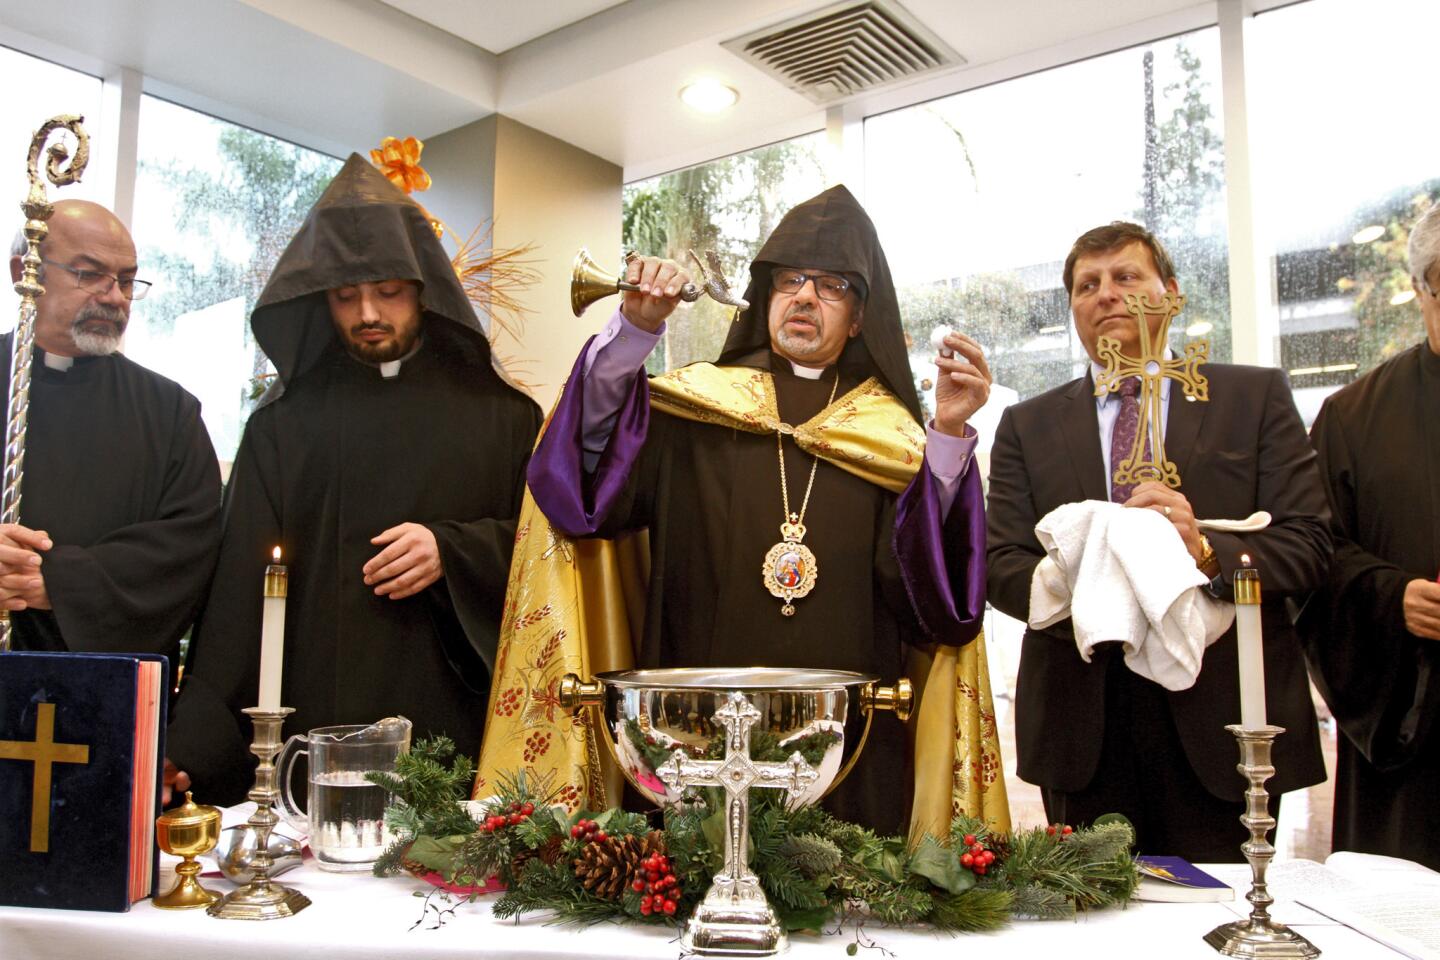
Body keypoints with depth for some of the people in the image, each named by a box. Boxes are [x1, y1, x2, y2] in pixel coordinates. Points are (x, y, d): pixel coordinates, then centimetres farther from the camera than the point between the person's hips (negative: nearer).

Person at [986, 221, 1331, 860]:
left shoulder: (1255, 397, 8)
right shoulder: (1028, 425, 10)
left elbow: (1307, 544, 0)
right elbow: (999, 563, 2)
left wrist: (1208, 552, -19)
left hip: (1220, 717, 0)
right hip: (1084, 728, 1)